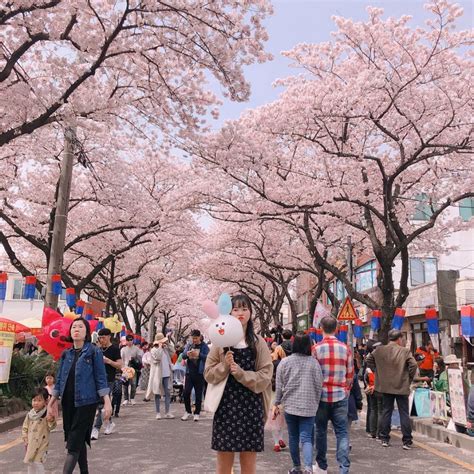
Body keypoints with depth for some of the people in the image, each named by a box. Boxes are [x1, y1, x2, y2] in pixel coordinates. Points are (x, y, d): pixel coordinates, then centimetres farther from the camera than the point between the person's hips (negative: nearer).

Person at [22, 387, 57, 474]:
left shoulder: (47, 414, -14)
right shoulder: (30, 414, 0)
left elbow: (51, 427, -15)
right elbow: (25, 428, 10)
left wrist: (51, 421, -35)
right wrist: (25, 439, 1)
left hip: (41, 444, -5)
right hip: (30, 444, 5)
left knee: (38, 462, -9)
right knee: (30, 463, 16)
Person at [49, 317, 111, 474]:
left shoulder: (94, 352, -7)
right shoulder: (66, 354, 7)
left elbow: (101, 378, -9)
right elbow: (60, 380, 13)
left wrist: (107, 402, -14)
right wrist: (50, 402, 11)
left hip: (86, 402, -5)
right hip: (68, 402, 5)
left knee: (74, 442, -7)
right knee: (79, 440, 15)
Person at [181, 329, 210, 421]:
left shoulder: (204, 346, -1)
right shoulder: (188, 345, 9)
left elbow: (207, 357, -12)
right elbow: (183, 356, 3)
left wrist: (198, 354, -28)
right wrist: (187, 354, -21)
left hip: (199, 373, -3)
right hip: (189, 372, 3)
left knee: (198, 394, 4)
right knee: (186, 393, 1)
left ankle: (197, 413, 15)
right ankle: (188, 412, 18)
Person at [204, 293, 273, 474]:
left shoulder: (259, 343, 1)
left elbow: (265, 377, -5)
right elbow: (208, 374, 0)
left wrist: (241, 373, -17)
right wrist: (224, 366, -17)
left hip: (251, 407, 0)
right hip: (225, 406, 0)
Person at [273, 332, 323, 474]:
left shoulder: (285, 362, -3)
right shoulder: (314, 363, -5)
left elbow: (279, 385, 0)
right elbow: (318, 386, -1)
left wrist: (276, 404, 9)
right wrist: (316, 404, 12)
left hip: (290, 405, 1)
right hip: (309, 407, -1)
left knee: (293, 437, 14)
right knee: (306, 437, 0)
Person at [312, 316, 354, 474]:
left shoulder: (317, 348, -7)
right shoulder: (345, 348, -1)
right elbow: (350, 374, 4)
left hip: (322, 395, -1)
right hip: (341, 396, 1)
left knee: (321, 431, 13)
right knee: (342, 432, 5)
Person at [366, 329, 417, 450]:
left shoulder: (379, 350, -1)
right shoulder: (405, 351, -11)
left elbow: (369, 360, 8)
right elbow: (413, 365, -18)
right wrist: (409, 378, -3)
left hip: (386, 386, 3)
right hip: (401, 386, -3)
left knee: (386, 412, 13)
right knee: (404, 414, 5)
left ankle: (384, 439, 17)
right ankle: (407, 441, 7)